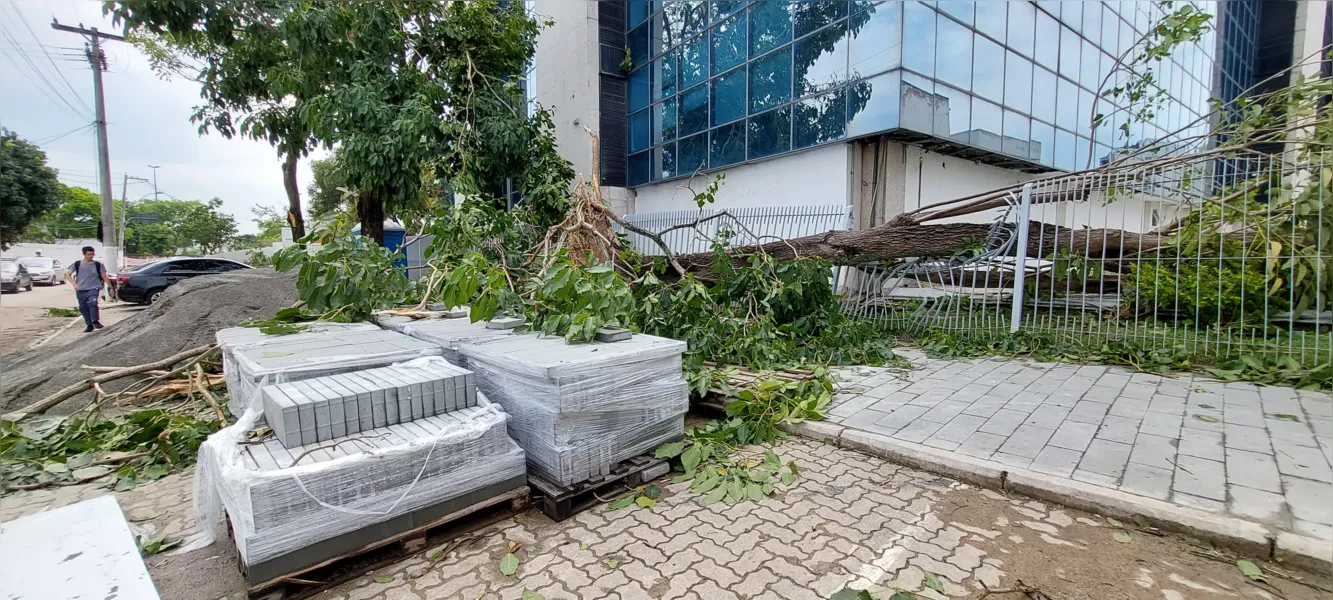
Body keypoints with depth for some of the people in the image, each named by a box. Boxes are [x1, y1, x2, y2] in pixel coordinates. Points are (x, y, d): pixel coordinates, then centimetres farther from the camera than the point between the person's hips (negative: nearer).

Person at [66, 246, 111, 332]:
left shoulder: (98, 264, 4)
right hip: (80, 290, 3)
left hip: (93, 288, -2)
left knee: (92, 302, -27)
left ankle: (95, 321, -17)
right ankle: (89, 325, 18)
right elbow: (68, 274, 4)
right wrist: (74, 283, -13)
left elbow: (104, 277, 8)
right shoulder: (77, 264, 4)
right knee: (83, 308, 8)